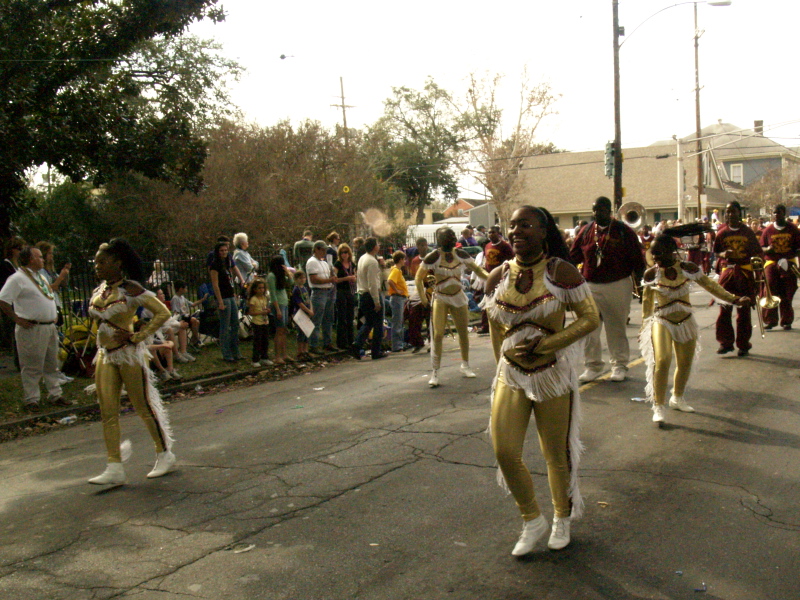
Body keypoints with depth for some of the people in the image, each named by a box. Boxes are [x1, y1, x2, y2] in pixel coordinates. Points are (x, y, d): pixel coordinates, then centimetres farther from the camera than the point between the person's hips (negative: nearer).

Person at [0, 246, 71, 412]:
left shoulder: (41, 276, 16)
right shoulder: (18, 278, -12)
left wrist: (54, 315, 16)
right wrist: (17, 319, -17)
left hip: (50, 327, 9)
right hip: (32, 330, -9)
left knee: (52, 364, 15)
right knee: (32, 367, -1)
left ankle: (55, 395, 24)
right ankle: (31, 400, 9)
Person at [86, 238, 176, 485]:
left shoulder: (130, 289, -13)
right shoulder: (101, 289, 8)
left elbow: (163, 313, -16)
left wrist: (137, 336, -16)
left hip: (128, 354, -7)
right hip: (105, 355, 7)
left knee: (144, 406, 3)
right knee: (107, 412, 2)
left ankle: (165, 455, 19)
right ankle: (115, 468, 6)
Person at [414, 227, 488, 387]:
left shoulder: (461, 254, -3)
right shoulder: (433, 257, -14)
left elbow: (477, 269, 6)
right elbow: (418, 278, -8)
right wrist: (422, 296, -17)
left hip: (458, 297, 4)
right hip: (440, 299, -4)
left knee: (463, 332, 10)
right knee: (438, 335, -11)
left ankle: (465, 365, 30)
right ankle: (434, 372, -6)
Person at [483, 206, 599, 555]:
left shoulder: (560, 272, -12)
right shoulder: (497, 278, 0)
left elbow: (590, 318, -12)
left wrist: (543, 345, -18)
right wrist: (505, 366, 14)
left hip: (553, 375, -3)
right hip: (510, 377, 3)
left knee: (556, 455, 9)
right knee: (504, 452, -3)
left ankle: (562, 519, 36)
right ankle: (532, 521, 21)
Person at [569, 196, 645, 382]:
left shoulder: (624, 232, -2)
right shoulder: (586, 231, 5)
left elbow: (637, 260, 1)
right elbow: (573, 257, 8)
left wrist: (640, 285, -1)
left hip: (618, 286, -2)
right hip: (590, 286, 2)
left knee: (617, 328, 8)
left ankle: (619, 365, 20)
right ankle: (593, 365, 12)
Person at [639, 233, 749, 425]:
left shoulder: (688, 269, -7)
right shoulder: (651, 274, -9)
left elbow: (710, 285, 0)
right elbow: (647, 301, 2)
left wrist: (734, 299, -8)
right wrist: (644, 327, 6)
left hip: (685, 322, 3)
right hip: (662, 322, -3)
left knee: (685, 363, 11)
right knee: (662, 361, -20)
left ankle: (677, 398, 37)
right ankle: (659, 407, -11)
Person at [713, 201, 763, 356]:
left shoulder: (748, 232, 2)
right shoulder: (722, 233, 5)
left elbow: (757, 253, 5)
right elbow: (716, 253, 10)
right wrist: (723, 254, -13)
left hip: (745, 273, -1)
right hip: (727, 272, 1)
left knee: (743, 311, 2)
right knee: (724, 309, -2)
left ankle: (743, 344, 10)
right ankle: (726, 342, 9)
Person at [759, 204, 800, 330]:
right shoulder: (768, 230, 6)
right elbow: (761, 247, 8)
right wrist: (767, 249, -12)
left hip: (788, 264, 0)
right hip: (771, 263, 0)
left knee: (787, 294, 2)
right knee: (770, 292, -8)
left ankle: (786, 321, 12)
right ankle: (770, 320, -1)